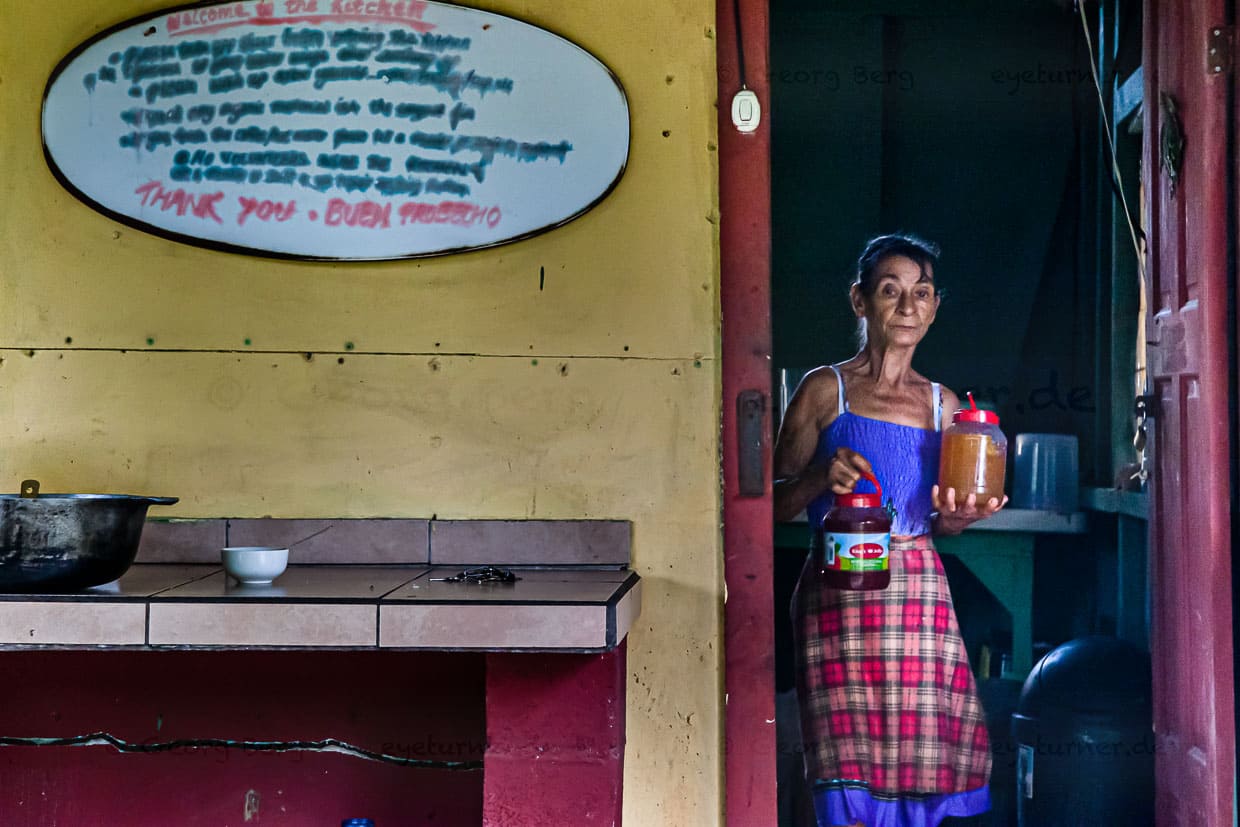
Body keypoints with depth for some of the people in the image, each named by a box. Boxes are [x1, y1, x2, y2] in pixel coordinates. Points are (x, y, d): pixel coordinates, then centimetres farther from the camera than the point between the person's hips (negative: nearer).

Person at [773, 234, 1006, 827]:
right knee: (850, 769, -7)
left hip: (920, 591, 4)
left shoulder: (942, 404, 13)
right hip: (840, 595, -3)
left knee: (919, 764, -1)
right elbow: (774, 504, 1)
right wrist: (822, 477, -16)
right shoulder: (825, 390, 2)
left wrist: (961, 514, -1)